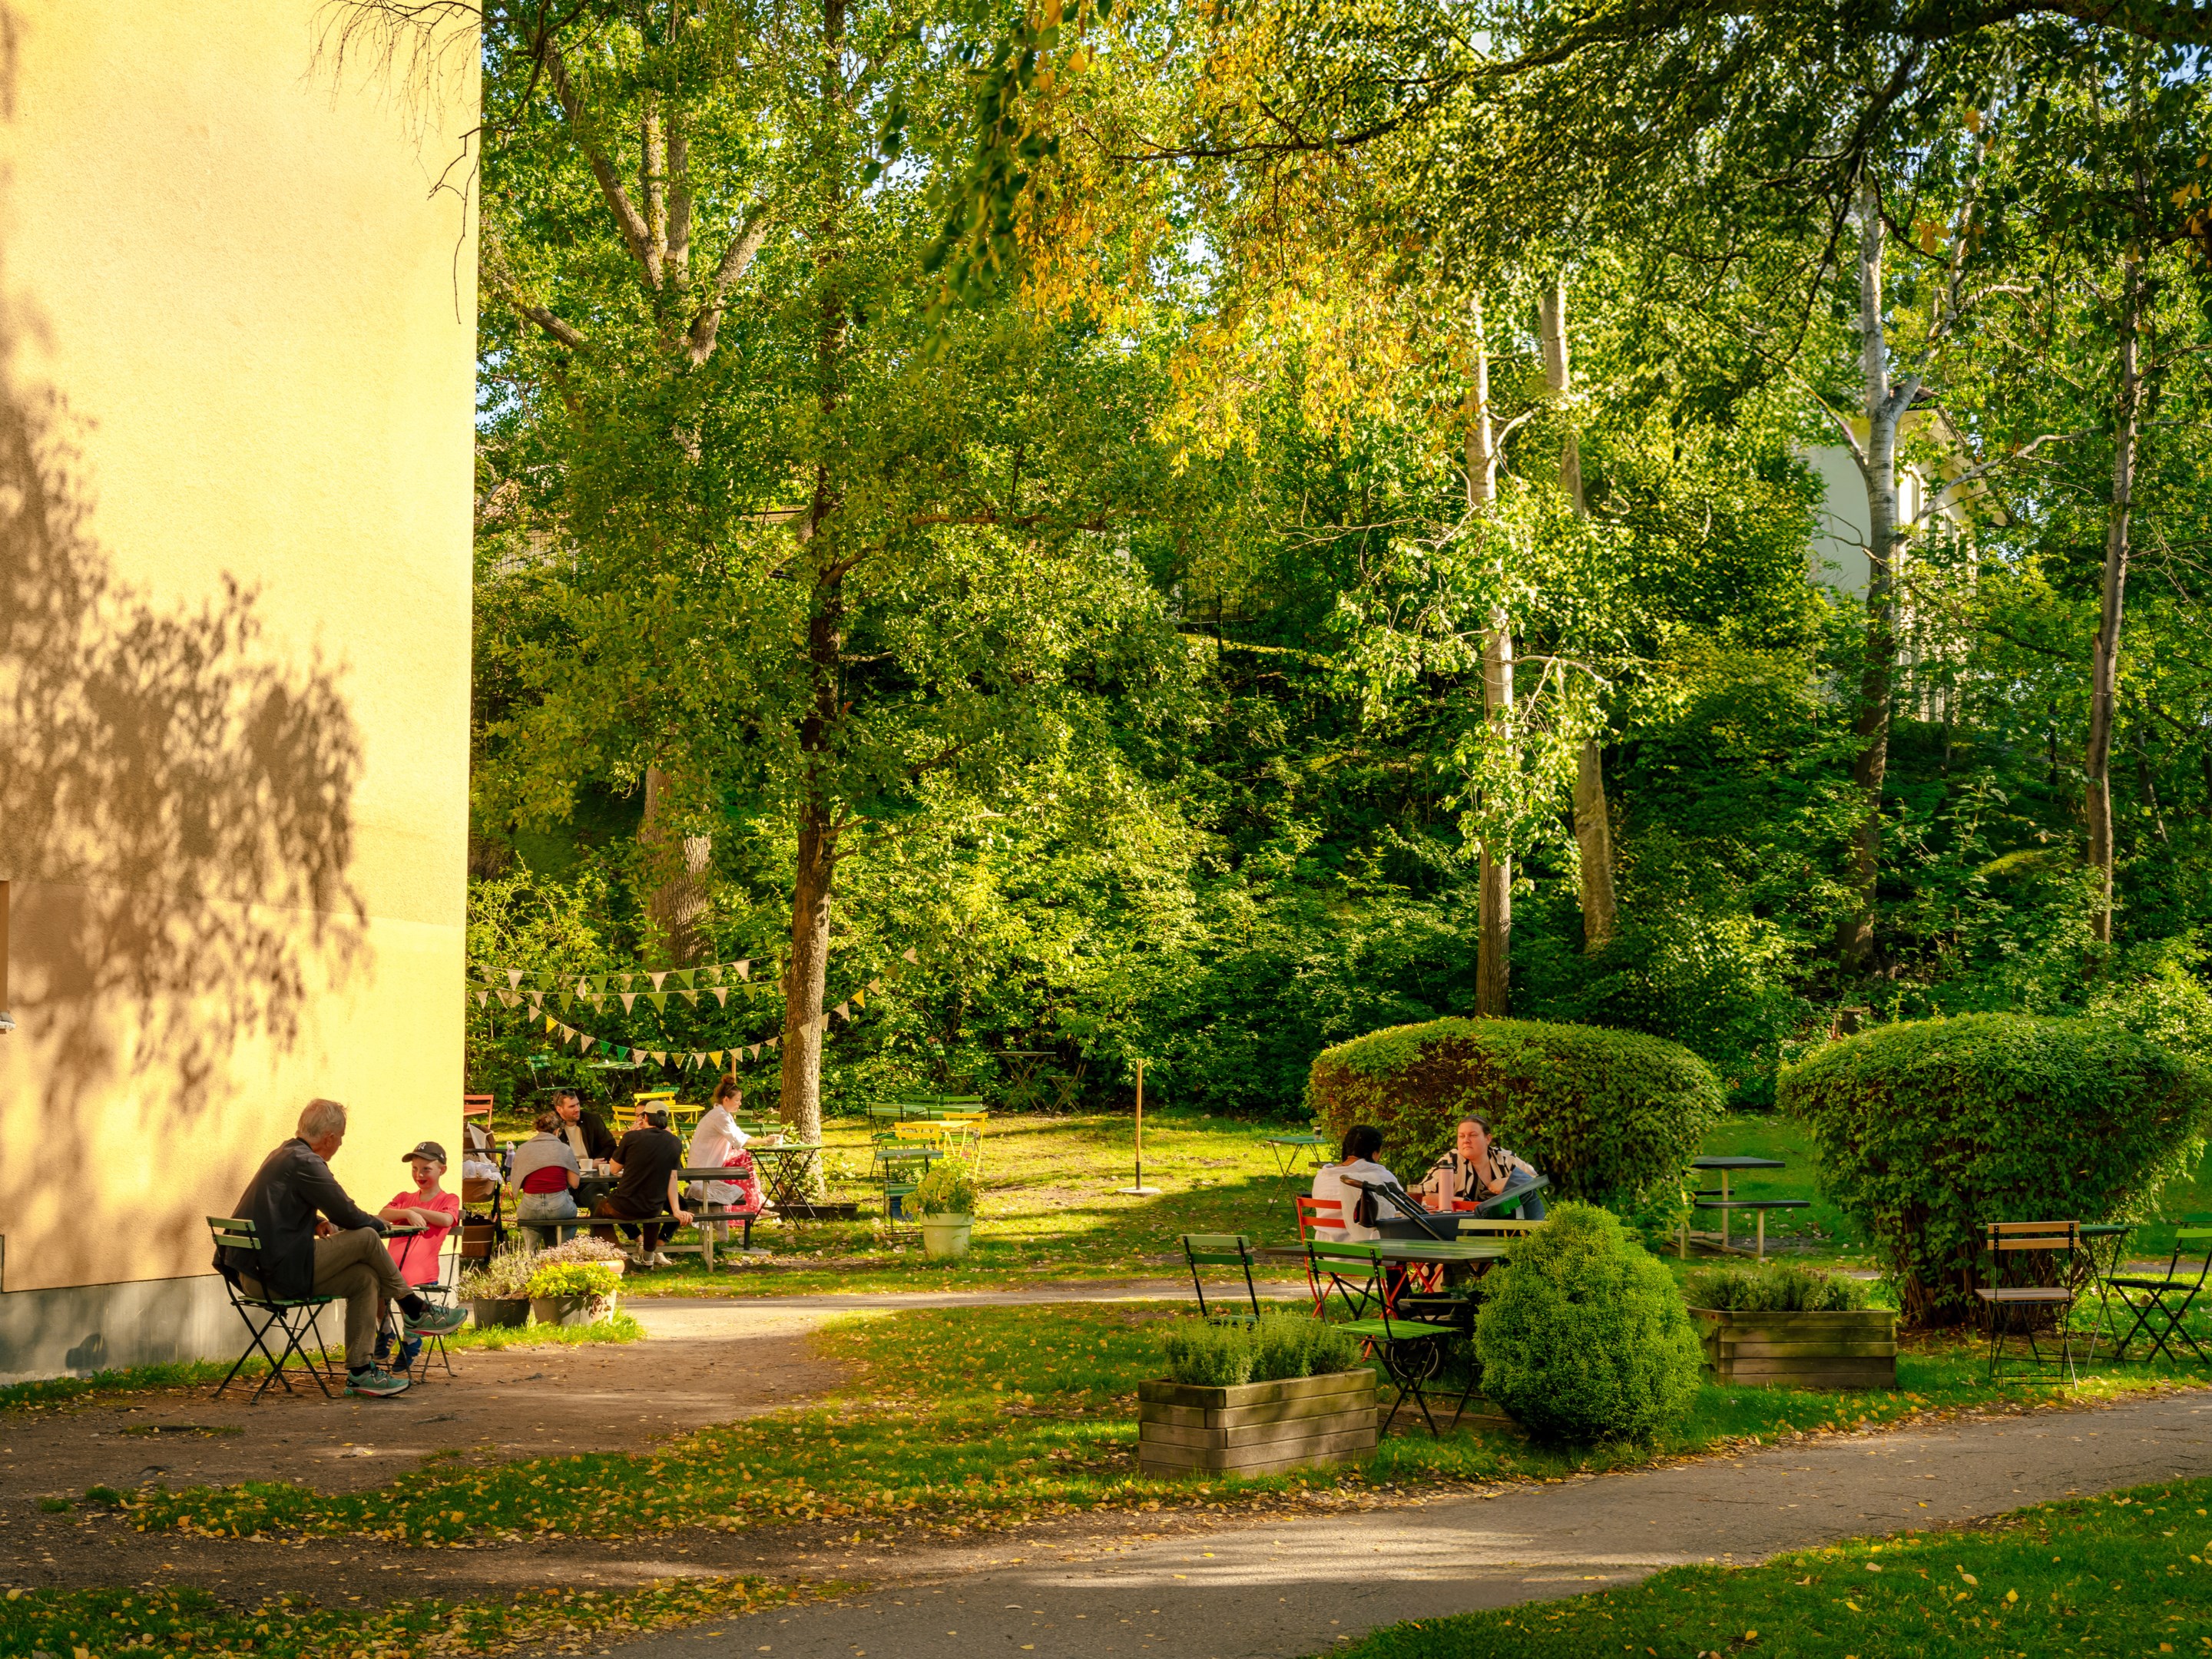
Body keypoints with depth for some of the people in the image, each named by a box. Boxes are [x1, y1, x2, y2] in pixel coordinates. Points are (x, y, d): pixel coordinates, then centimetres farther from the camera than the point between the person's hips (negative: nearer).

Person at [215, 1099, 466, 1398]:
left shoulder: (284, 1155, 18)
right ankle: (417, 1312, 5)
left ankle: (360, 1371, 8)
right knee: (365, 1239, -11)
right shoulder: (305, 1163, -14)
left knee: (365, 1278, 10)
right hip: (277, 1276, -10)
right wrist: (379, 1224, 9)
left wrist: (317, 1223, 14)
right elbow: (350, 1216, -13)